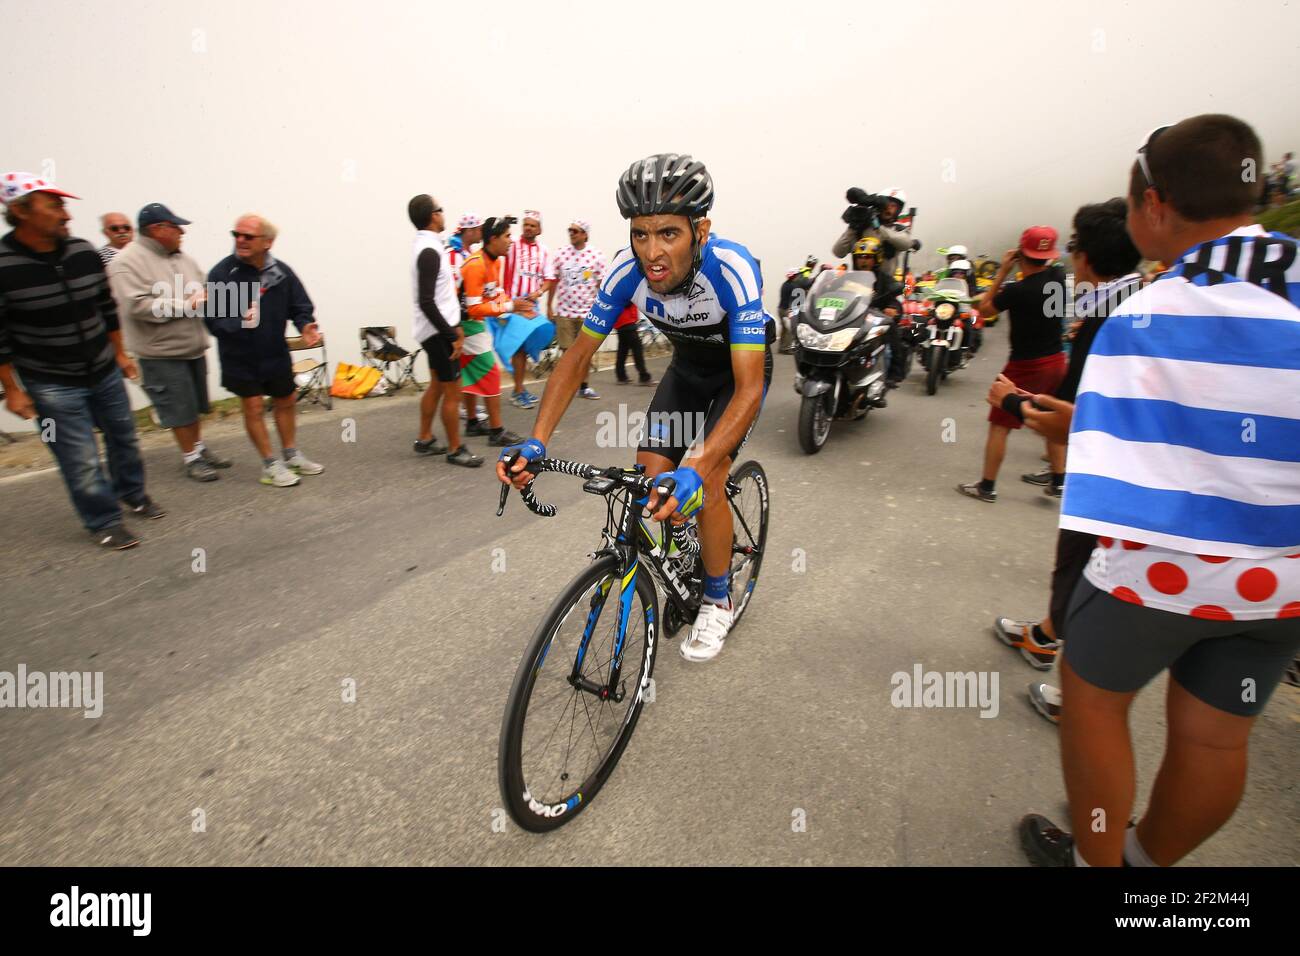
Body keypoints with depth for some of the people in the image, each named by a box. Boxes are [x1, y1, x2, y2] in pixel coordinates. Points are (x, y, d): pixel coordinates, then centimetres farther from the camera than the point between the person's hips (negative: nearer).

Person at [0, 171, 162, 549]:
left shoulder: (84, 252, -4)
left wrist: (120, 354, 12)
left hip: (104, 372, 5)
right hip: (52, 384, -4)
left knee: (124, 437, 18)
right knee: (82, 461, 0)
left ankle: (132, 493, 41)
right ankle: (104, 522, 17)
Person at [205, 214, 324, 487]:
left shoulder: (281, 271, -6)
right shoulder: (222, 272, -14)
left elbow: (300, 306, 1)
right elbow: (213, 318, -14)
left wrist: (306, 325, -20)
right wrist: (240, 322, -34)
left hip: (276, 353, 3)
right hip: (240, 356, -3)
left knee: (286, 402, 13)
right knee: (252, 406, 1)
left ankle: (291, 455, 32)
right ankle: (270, 464, 14)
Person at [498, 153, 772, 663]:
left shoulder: (732, 269, -38)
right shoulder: (627, 270, -26)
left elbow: (748, 387, -42)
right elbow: (579, 355, -19)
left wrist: (696, 469, -57)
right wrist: (537, 441, -32)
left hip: (742, 366, -4)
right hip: (688, 364, 4)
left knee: (703, 480, -20)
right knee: (650, 476, -9)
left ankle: (716, 600, 6)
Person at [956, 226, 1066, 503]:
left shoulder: (1017, 291, -21)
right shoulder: (1059, 277, -2)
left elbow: (984, 309, -5)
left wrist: (1002, 272, -6)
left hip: (1026, 366, -7)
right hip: (1056, 360, 7)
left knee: (1000, 425, 2)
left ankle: (987, 486, 6)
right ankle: (1059, 480, 28)